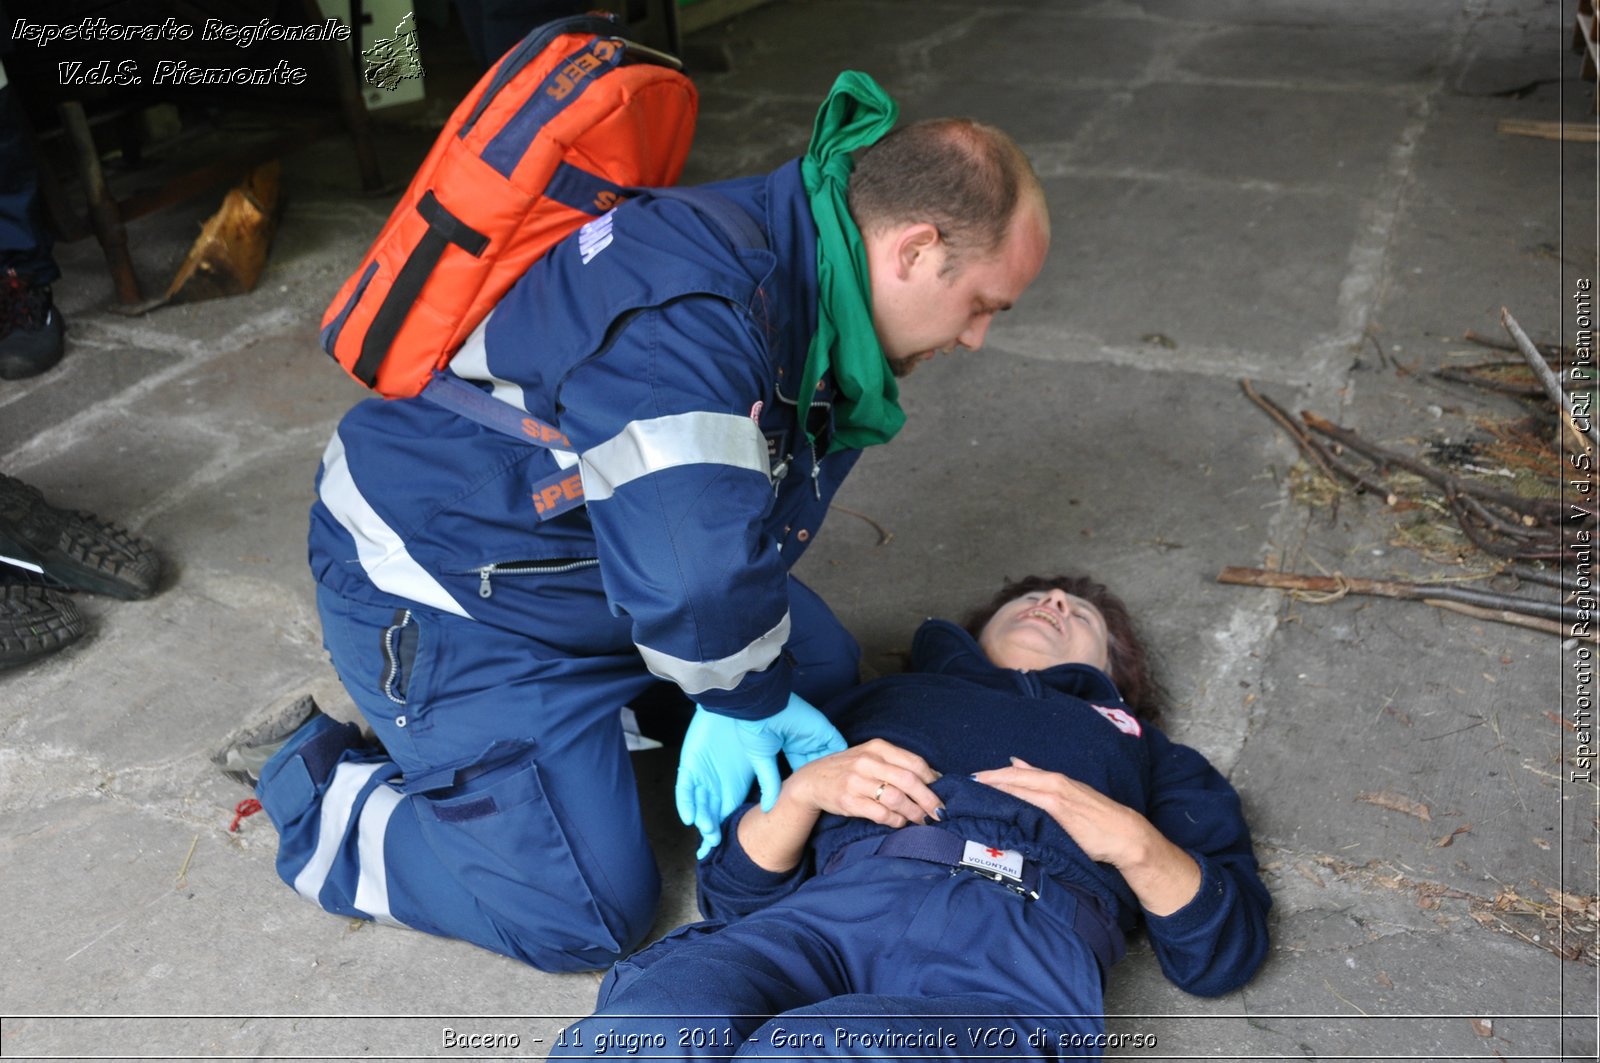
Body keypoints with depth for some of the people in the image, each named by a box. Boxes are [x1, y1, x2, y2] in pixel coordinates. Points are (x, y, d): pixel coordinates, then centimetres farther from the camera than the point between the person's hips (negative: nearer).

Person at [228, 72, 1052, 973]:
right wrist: (744, 698, -20)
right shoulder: (695, 309, -36)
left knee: (823, 673, 15)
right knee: (589, 917, -8)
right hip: (439, 587, -9)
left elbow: (758, 522, 3)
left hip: (587, 552, 9)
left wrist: (758, 693, -2)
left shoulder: (806, 281, -3)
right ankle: (313, 782, 9)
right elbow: (699, 572, -41)